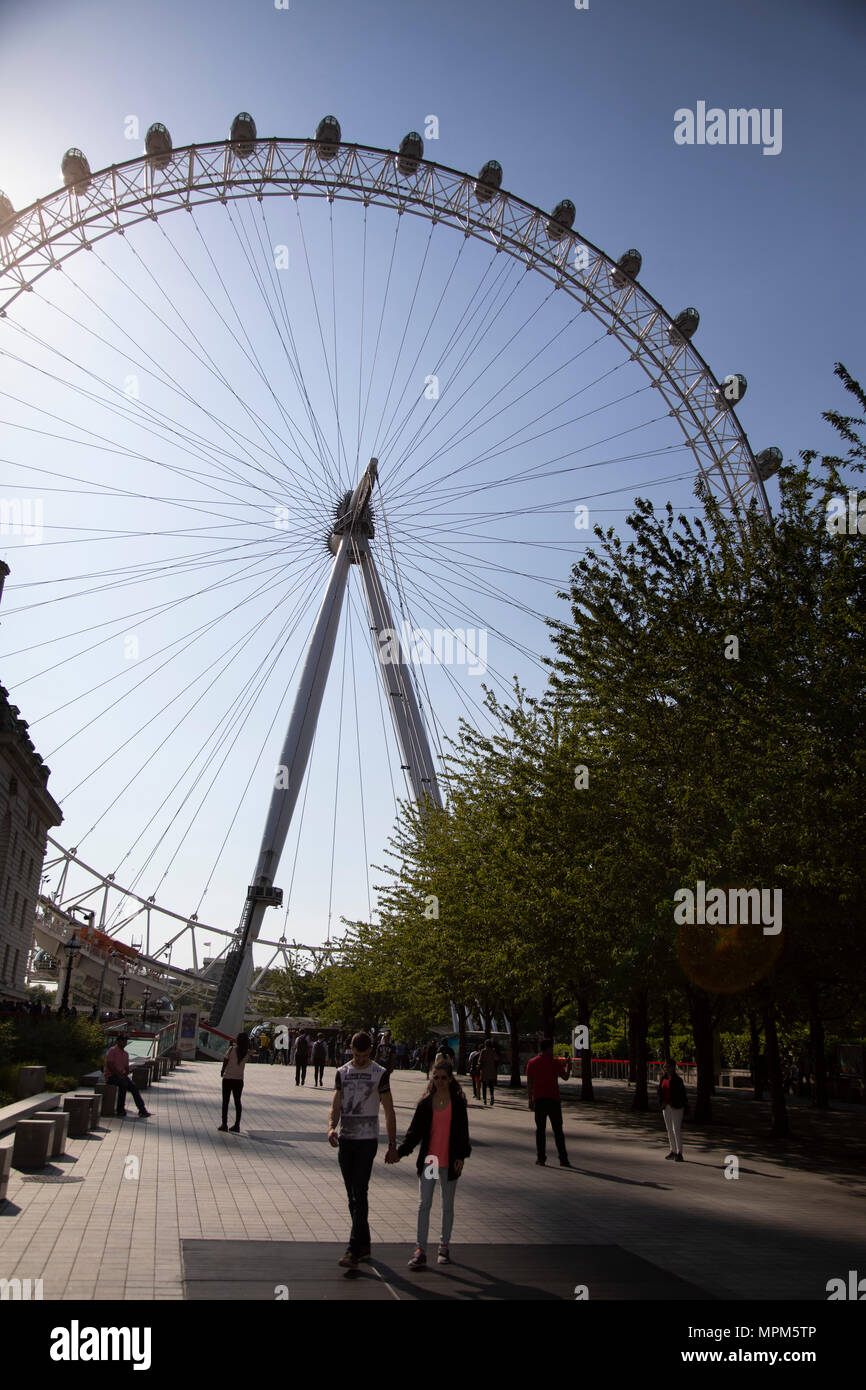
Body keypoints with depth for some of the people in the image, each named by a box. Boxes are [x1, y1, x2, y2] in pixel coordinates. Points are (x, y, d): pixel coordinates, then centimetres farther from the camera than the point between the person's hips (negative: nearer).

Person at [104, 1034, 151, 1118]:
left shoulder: (126, 1053, 16)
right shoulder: (112, 1051, -6)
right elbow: (109, 1065, -15)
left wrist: (125, 1074, -5)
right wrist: (119, 1075, -20)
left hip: (122, 1076, 6)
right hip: (111, 1076, -6)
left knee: (133, 1086, -18)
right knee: (123, 1083, -34)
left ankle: (142, 1109, -23)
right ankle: (120, 1109, -26)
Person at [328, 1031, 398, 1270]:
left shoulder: (380, 1074, -3)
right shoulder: (342, 1073, 7)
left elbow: (389, 1112, 1)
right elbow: (336, 1106, 4)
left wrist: (392, 1146, -1)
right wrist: (331, 1127, -16)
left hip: (367, 1140, -4)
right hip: (345, 1139, 4)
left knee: (360, 1193, -11)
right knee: (352, 1195, 10)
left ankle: (353, 1251, -12)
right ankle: (364, 1245, 22)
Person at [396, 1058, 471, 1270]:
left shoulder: (458, 1102, -2)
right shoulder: (426, 1102, 1)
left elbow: (462, 1131, -2)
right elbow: (415, 1131, 2)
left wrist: (460, 1156, -13)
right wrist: (400, 1151, -8)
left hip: (449, 1161, -1)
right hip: (428, 1159, 1)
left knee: (448, 1205, 11)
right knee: (424, 1205, -3)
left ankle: (444, 1246, 27)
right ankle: (420, 1250, 1)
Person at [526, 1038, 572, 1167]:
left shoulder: (532, 1063, 4)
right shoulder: (554, 1062, -4)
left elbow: (529, 1083, 3)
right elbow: (565, 1077, 1)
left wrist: (530, 1100, 8)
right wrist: (568, 1068, 20)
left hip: (539, 1100, 2)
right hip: (553, 1099, -2)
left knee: (540, 1129, 7)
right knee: (558, 1130, 3)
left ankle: (541, 1158, 5)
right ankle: (563, 1159, 2)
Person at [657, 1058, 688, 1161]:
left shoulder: (677, 1079, -12)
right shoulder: (663, 1079, 9)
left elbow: (682, 1094, -13)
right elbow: (660, 1091, 11)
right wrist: (662, 1103, -1)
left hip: (676, 1108, -7)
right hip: (666, 1107, 7)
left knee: (677, 1130, -8)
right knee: (669, 1129, 13)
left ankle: (679, 1154, -6)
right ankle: (673, 1151, 23)